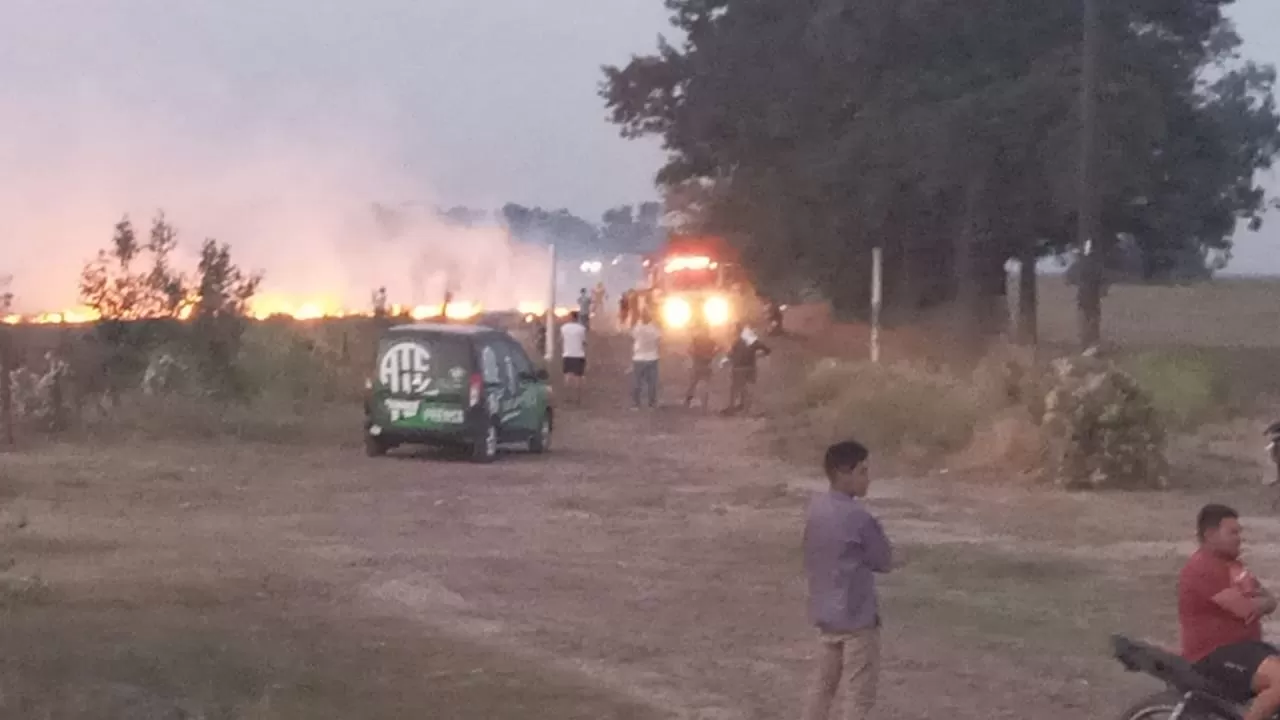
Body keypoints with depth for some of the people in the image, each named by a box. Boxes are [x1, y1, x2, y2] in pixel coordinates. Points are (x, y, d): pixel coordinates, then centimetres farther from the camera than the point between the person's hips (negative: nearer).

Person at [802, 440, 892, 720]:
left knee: (823, 685, 17)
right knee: (860, 695, 1)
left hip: (824, 613, 8)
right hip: (856, 617, -8)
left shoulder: (816, 506, 2)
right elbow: (884, 560, -8)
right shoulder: (858, 516, -21)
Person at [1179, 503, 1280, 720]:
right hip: (1214, 655, -10)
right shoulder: (1202, 568, -17)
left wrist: (1260, 604, -10)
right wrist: (1258, 601, 1)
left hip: (1243, 646, 10)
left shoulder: (1233, 564, 18)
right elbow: (1244, 609, -22)